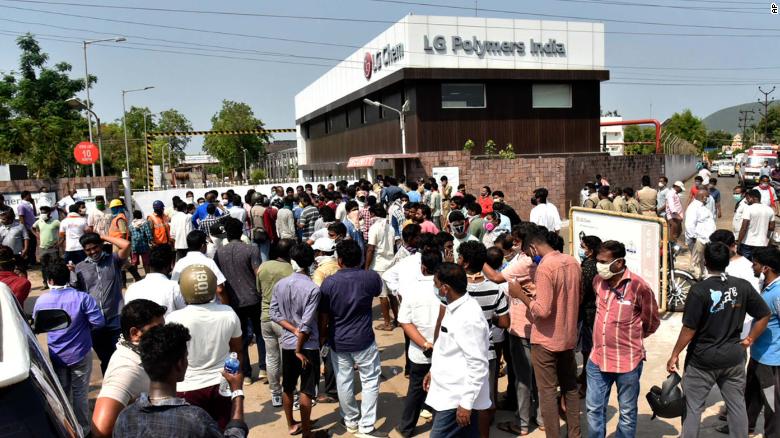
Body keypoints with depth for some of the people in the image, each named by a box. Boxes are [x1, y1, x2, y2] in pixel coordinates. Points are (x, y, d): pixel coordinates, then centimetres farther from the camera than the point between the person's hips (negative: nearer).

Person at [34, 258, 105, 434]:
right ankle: (82, 429, 22)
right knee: (80, 393, 10)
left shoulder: (41, 300, -8)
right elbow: (99, 322, -20)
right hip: (80, 353, -3)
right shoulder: (82, 298, -20)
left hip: (56, 355, 3)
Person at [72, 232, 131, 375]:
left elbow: (126, 245, -16)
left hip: (116, 321, -3)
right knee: (105, 359, 16)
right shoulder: (80, 267, 8)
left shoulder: (113, 260, 2)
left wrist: (104, 237, -5)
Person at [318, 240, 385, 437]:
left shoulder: (328, 282, -9)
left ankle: (351, 422, 31)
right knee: (370, 380, 9)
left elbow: (323, 316, -3)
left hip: (337, 340, 2)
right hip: (363, 340, -2)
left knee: (343, 381, 15)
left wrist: (323, 336, 14)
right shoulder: (371, 277, -10)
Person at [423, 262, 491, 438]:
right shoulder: (455, 307, 5)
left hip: (459, 397, -9)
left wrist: (466, 403, -21)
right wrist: (434, 370, 23)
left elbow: (478, 365, -24)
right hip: (451, 391, 9)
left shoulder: (469, 318, -26)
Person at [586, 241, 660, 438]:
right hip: (598, 358, 5)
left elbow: (652, 323, -1)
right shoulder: (598, 281, 0)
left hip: (627, 361, -4)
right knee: (594, 409, 13)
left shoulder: (639, 286, -16)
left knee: (627, 412, 13)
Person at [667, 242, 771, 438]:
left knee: (692, 407, 7)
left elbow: (689, 329, -16)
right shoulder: (743, 286, -4)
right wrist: (749, 340, 12)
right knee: (737, 405, 17)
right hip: (733, 358, 4)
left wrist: (675, 355, -6)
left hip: (702, 360, -4)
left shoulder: (699, 290, -18)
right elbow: (764, 315, 4)